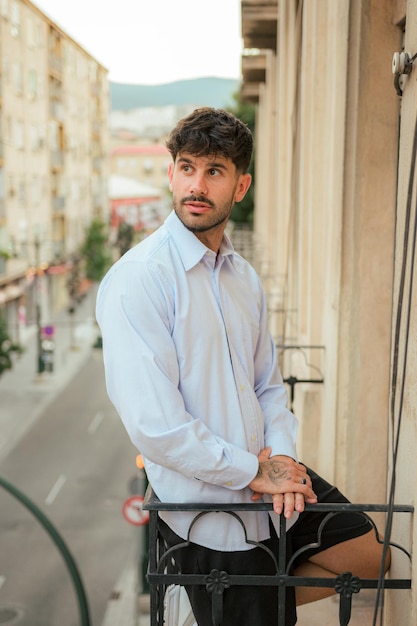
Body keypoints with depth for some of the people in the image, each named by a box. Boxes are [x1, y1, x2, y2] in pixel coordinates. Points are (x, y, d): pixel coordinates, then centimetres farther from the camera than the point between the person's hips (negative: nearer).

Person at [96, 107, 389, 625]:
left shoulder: (244, 277, 7)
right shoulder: (137, 278, -20)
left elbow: (267, 384, 12)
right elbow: (155, 427, -25)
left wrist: (282, 455, -8)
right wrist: (254, 471, -16)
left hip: (265, 478, 7)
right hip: (208, 507, -7)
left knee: (368, 554, 16)